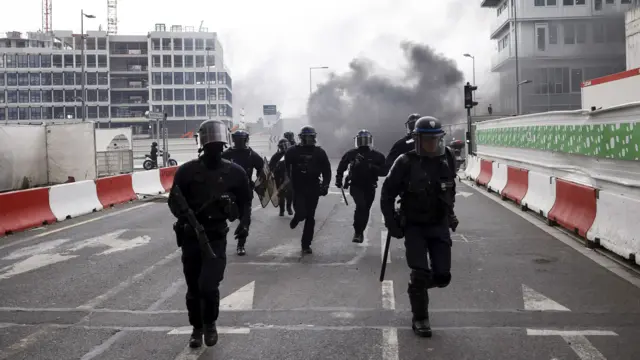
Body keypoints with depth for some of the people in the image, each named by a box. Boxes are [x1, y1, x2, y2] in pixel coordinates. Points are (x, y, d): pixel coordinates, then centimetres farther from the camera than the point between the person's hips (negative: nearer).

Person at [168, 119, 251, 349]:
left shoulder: (235, 172, -1)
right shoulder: (187, 171, -5)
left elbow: (245, 200, 14)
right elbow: (174, 200, 0)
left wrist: (243, 223, 1)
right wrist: (184, 218, -19)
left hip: (216, 236, -1)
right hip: (190, 236, 1)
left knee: (208, 285, -14)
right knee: (193, 287, 11)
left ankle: (210, 324, 14)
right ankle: (197, 328, 33)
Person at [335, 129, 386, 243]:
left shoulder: (377, 156, 1)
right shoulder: (351, 154, 1)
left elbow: (383, 172, -5)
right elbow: (341, 167, 14)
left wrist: (372, 167, -21)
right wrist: (338, 180, 8)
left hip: (370, 187, 2)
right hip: (355, 186, -2)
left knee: (365, 210, 10)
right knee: (361, 205, -23)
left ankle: (360, 231, 30)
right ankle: (357, 231, -13)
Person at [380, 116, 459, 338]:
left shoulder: (444, 163, 2)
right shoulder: (406, 163, -13)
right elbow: (387, 194, -7)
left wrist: (449, 216, 15)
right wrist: (392, 223, -11)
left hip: (439, 226, 4)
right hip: (414, 226, -4)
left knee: (442, 276, 2)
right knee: (420, 273, -7)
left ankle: (417, 286, 34)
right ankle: (420, 319, 12)